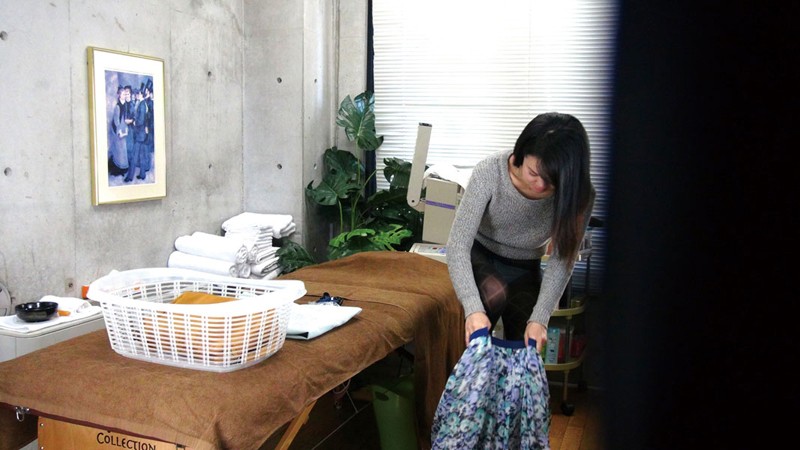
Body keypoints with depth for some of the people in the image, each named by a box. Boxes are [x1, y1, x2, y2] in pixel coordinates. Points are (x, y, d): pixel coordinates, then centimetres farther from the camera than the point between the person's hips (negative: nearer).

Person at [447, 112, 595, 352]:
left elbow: (562, 260, -20)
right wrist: (473, 308, -43)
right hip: (480, 256, -2)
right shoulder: (490, 172, -32)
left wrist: (539, 318, -31)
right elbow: (458, 243, -33)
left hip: (524, 269, 2)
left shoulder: (579, 196, -26)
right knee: (495, 293, -33)